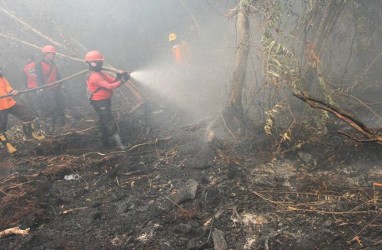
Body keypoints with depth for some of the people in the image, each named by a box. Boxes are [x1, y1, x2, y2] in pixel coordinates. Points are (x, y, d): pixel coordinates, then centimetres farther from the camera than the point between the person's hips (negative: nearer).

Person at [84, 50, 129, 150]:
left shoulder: (100, 73, 10)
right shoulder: (94, 77, -21)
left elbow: (112, 80, 3)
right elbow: (109, 86, -26)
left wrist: (119, 77, -17)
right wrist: (122, 81, -27)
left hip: (104, 102, 10)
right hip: (100, 103, -10)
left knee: (103, 122, 18)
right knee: (111, 123, -10)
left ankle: (105, 142, 30)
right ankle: (119, 143, -10)